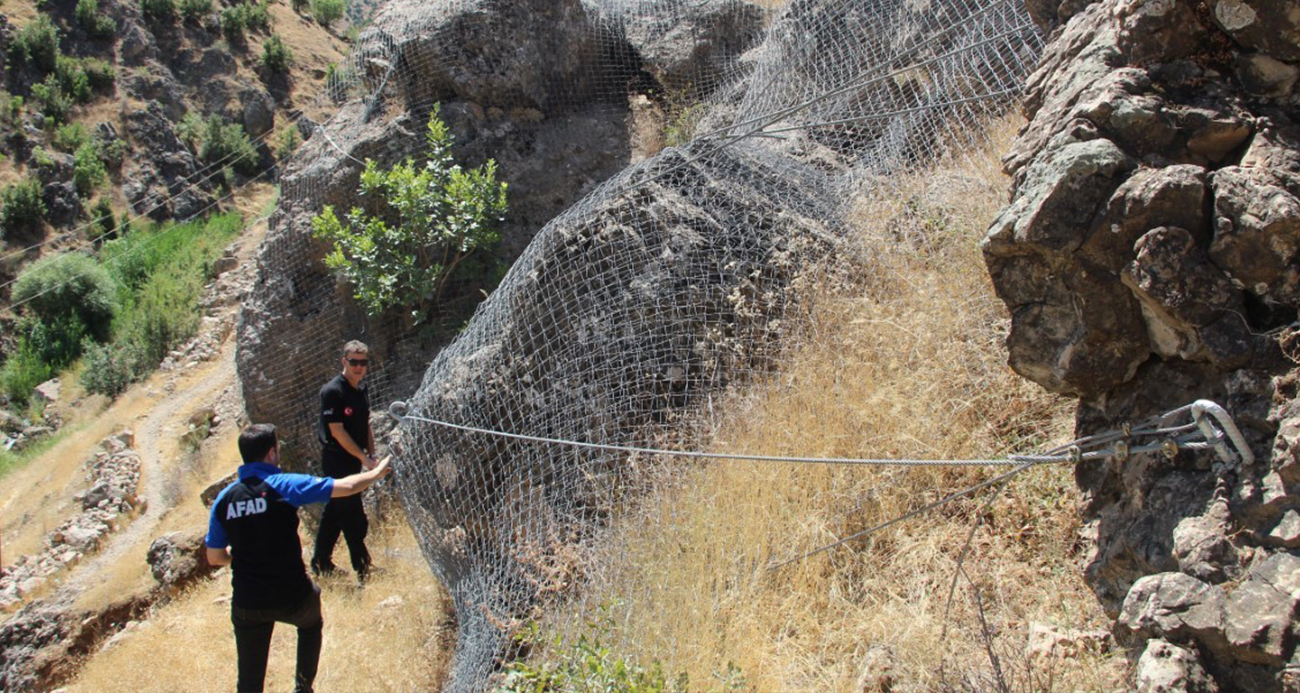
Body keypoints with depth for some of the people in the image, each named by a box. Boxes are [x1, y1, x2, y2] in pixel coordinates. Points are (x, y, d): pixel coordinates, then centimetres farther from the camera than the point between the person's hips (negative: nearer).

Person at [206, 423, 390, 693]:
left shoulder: (224, 499, -4)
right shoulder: (284, 486, -15)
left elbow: (215, 558, 2)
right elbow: (346, 487, -10)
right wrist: (377, 472, 8)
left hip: (247, 604, 2)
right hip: (293, 596, -2)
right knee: (311, 623, 33)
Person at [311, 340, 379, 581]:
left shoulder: (362, 389, 8)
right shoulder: (332, 391, -17)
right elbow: (337, 431, -19)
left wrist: (371, 454, 7)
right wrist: (364, 458, -17)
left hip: (353, 461, 8)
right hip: (336, 461, -8)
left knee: (335, 510, 16)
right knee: (353, 517, -3)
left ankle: (321, 563, 28)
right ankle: (362, 569, 6)